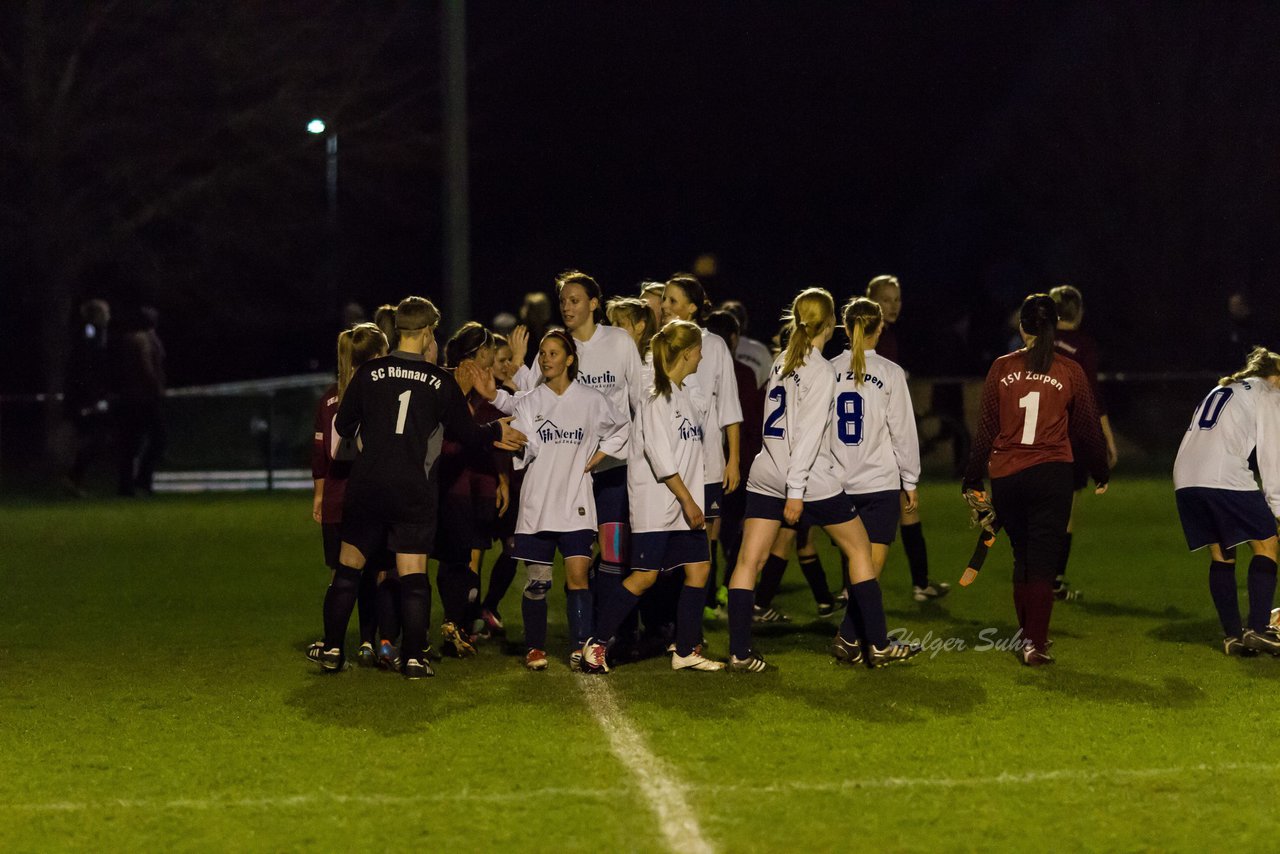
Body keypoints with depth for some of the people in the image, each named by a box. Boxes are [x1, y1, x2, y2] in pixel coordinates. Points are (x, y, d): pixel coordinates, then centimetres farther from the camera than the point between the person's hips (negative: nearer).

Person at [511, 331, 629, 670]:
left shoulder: (591, 400, 5)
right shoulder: (529, 403, 6)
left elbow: (623, 427, 21)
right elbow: (522, 453, -5)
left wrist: (597, 458, 10)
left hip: (575, 504, -1)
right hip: (537, 503, 1)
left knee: (578, 575, -10)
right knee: (536, 581, 2)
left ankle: (582, 647, -11)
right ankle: (534, 648, 14)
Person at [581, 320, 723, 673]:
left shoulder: (686, 395, 14)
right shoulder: (657, 398, -13)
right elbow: (661, 458, -18)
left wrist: (694, 501, 19)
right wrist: (689, 502, -17)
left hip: (684, 502, 9)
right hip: (654, 502, -9)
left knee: (699, 567, 2)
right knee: (645, 575, -9)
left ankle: (686, 651, 9)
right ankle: (596, 644, -1)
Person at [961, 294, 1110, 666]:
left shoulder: (1002, 369, 1)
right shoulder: (1069, 372, -1)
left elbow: (985, 429, 3)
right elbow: (1088, 428, 8)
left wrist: (974, 480, 11)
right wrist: (1101, 474, 22)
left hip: (1005, 478, 2)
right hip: (1051, 475, -2)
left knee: (1023, 558, 18)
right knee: (1043, 562, 1)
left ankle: (1027, 634, 26)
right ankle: (1034, 644, -6)